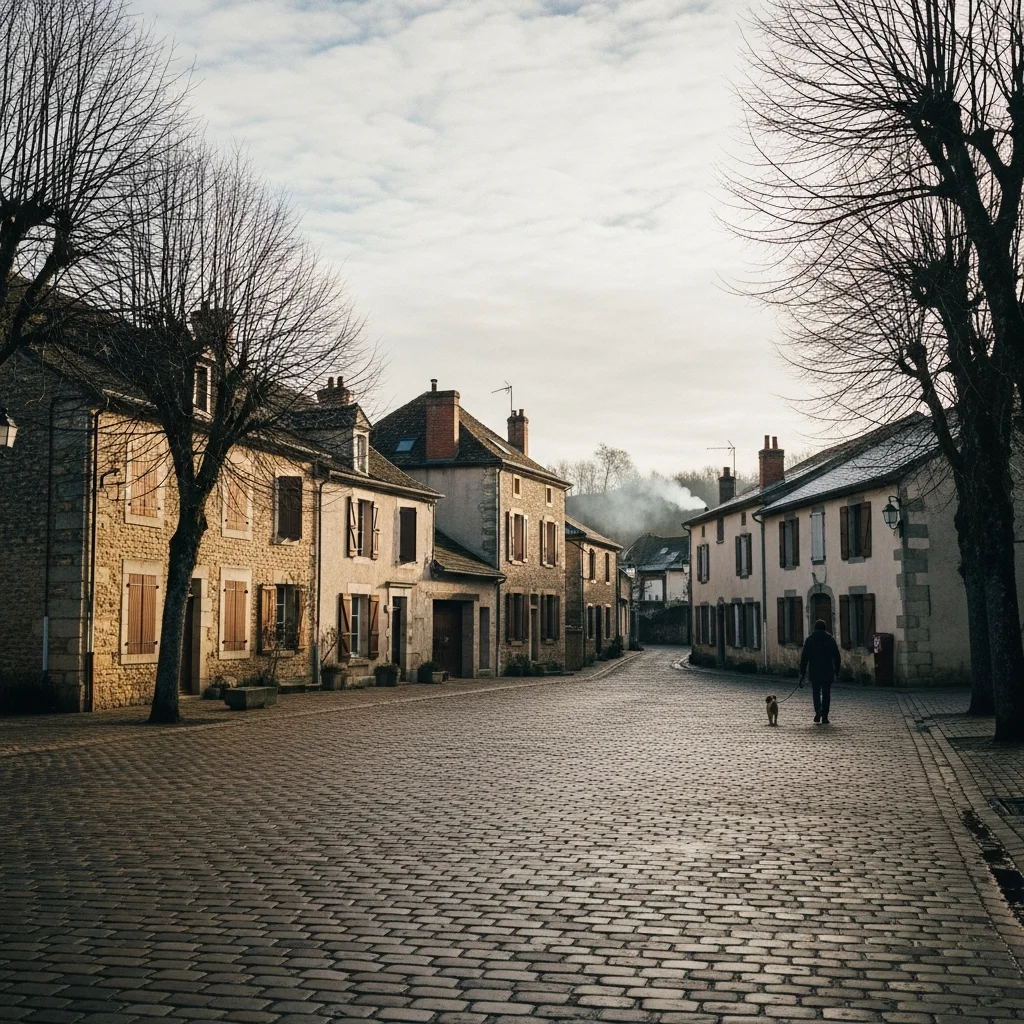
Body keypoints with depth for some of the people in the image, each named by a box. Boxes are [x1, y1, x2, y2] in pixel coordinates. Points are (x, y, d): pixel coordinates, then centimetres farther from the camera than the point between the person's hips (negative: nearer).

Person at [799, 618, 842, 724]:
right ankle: (824, 716, 4)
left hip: (814, 672, -1)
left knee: (816, 693, 8)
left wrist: (802, 673, 2)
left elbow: (804, 657, -1)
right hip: (828, 672, 1)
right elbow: (837, 657, 4)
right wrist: (837, 671, 10)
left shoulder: (810, 639, 1)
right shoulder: (831, 639, 4)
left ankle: (818, 710, -16)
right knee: (826, 694, 7)